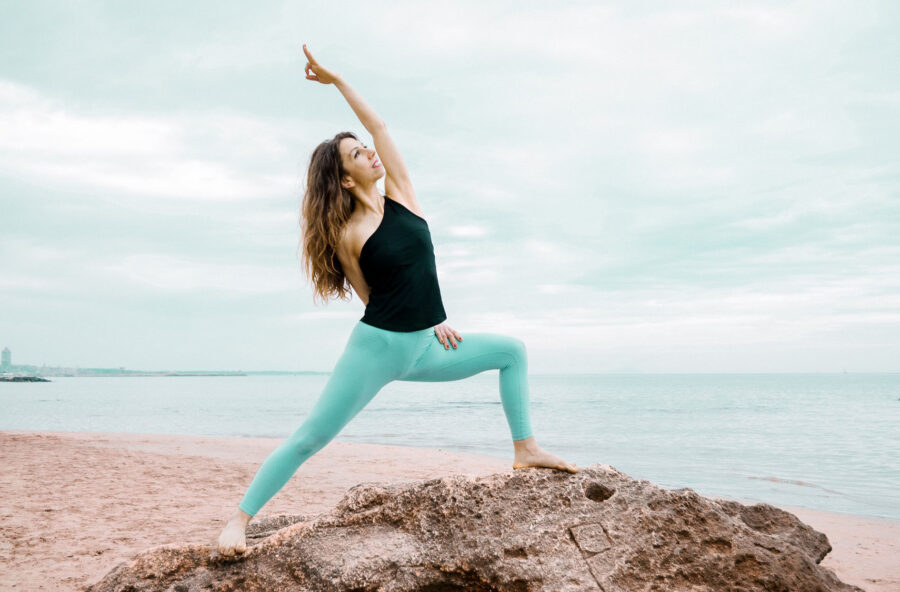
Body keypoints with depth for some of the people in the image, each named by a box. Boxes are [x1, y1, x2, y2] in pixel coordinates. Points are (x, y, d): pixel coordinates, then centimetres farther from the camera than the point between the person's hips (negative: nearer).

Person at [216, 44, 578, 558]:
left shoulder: (400, 195, 3)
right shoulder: (347, 233, -9)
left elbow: (379, 125, 4)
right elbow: (370, 295, 0)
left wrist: (336, 80, 7)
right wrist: (429, 322, 2)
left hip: (421, 348, 6)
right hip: (376, 347, -6)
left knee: (512, 350, 8)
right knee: (309, 439, -7)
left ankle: (526, 450, 12)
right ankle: (240, 519, 4)